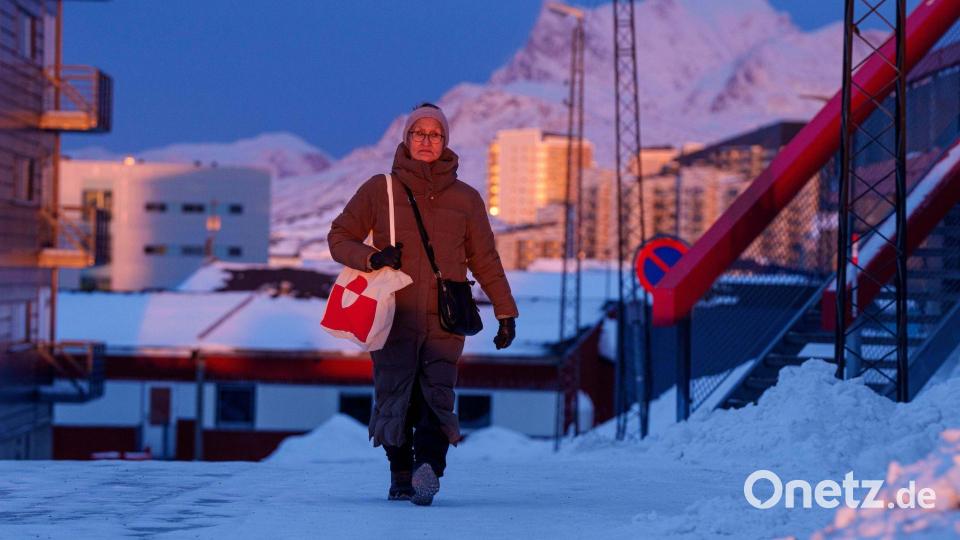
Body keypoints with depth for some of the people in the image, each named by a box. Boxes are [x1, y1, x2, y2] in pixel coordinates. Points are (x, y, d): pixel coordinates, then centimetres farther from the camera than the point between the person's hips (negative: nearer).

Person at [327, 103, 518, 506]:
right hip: (393, 317, 0)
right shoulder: (380, 190, 9)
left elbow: (485, 259, 17)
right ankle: (400, 478, 6)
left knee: (437, 396, -16)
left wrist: (505, 312, 12)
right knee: (395, 397, -4)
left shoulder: (466, 199, 13)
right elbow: (339, 237, 12)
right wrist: (372, 258, -8)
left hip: (444, 321, 0)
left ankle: (428, 469, -30)